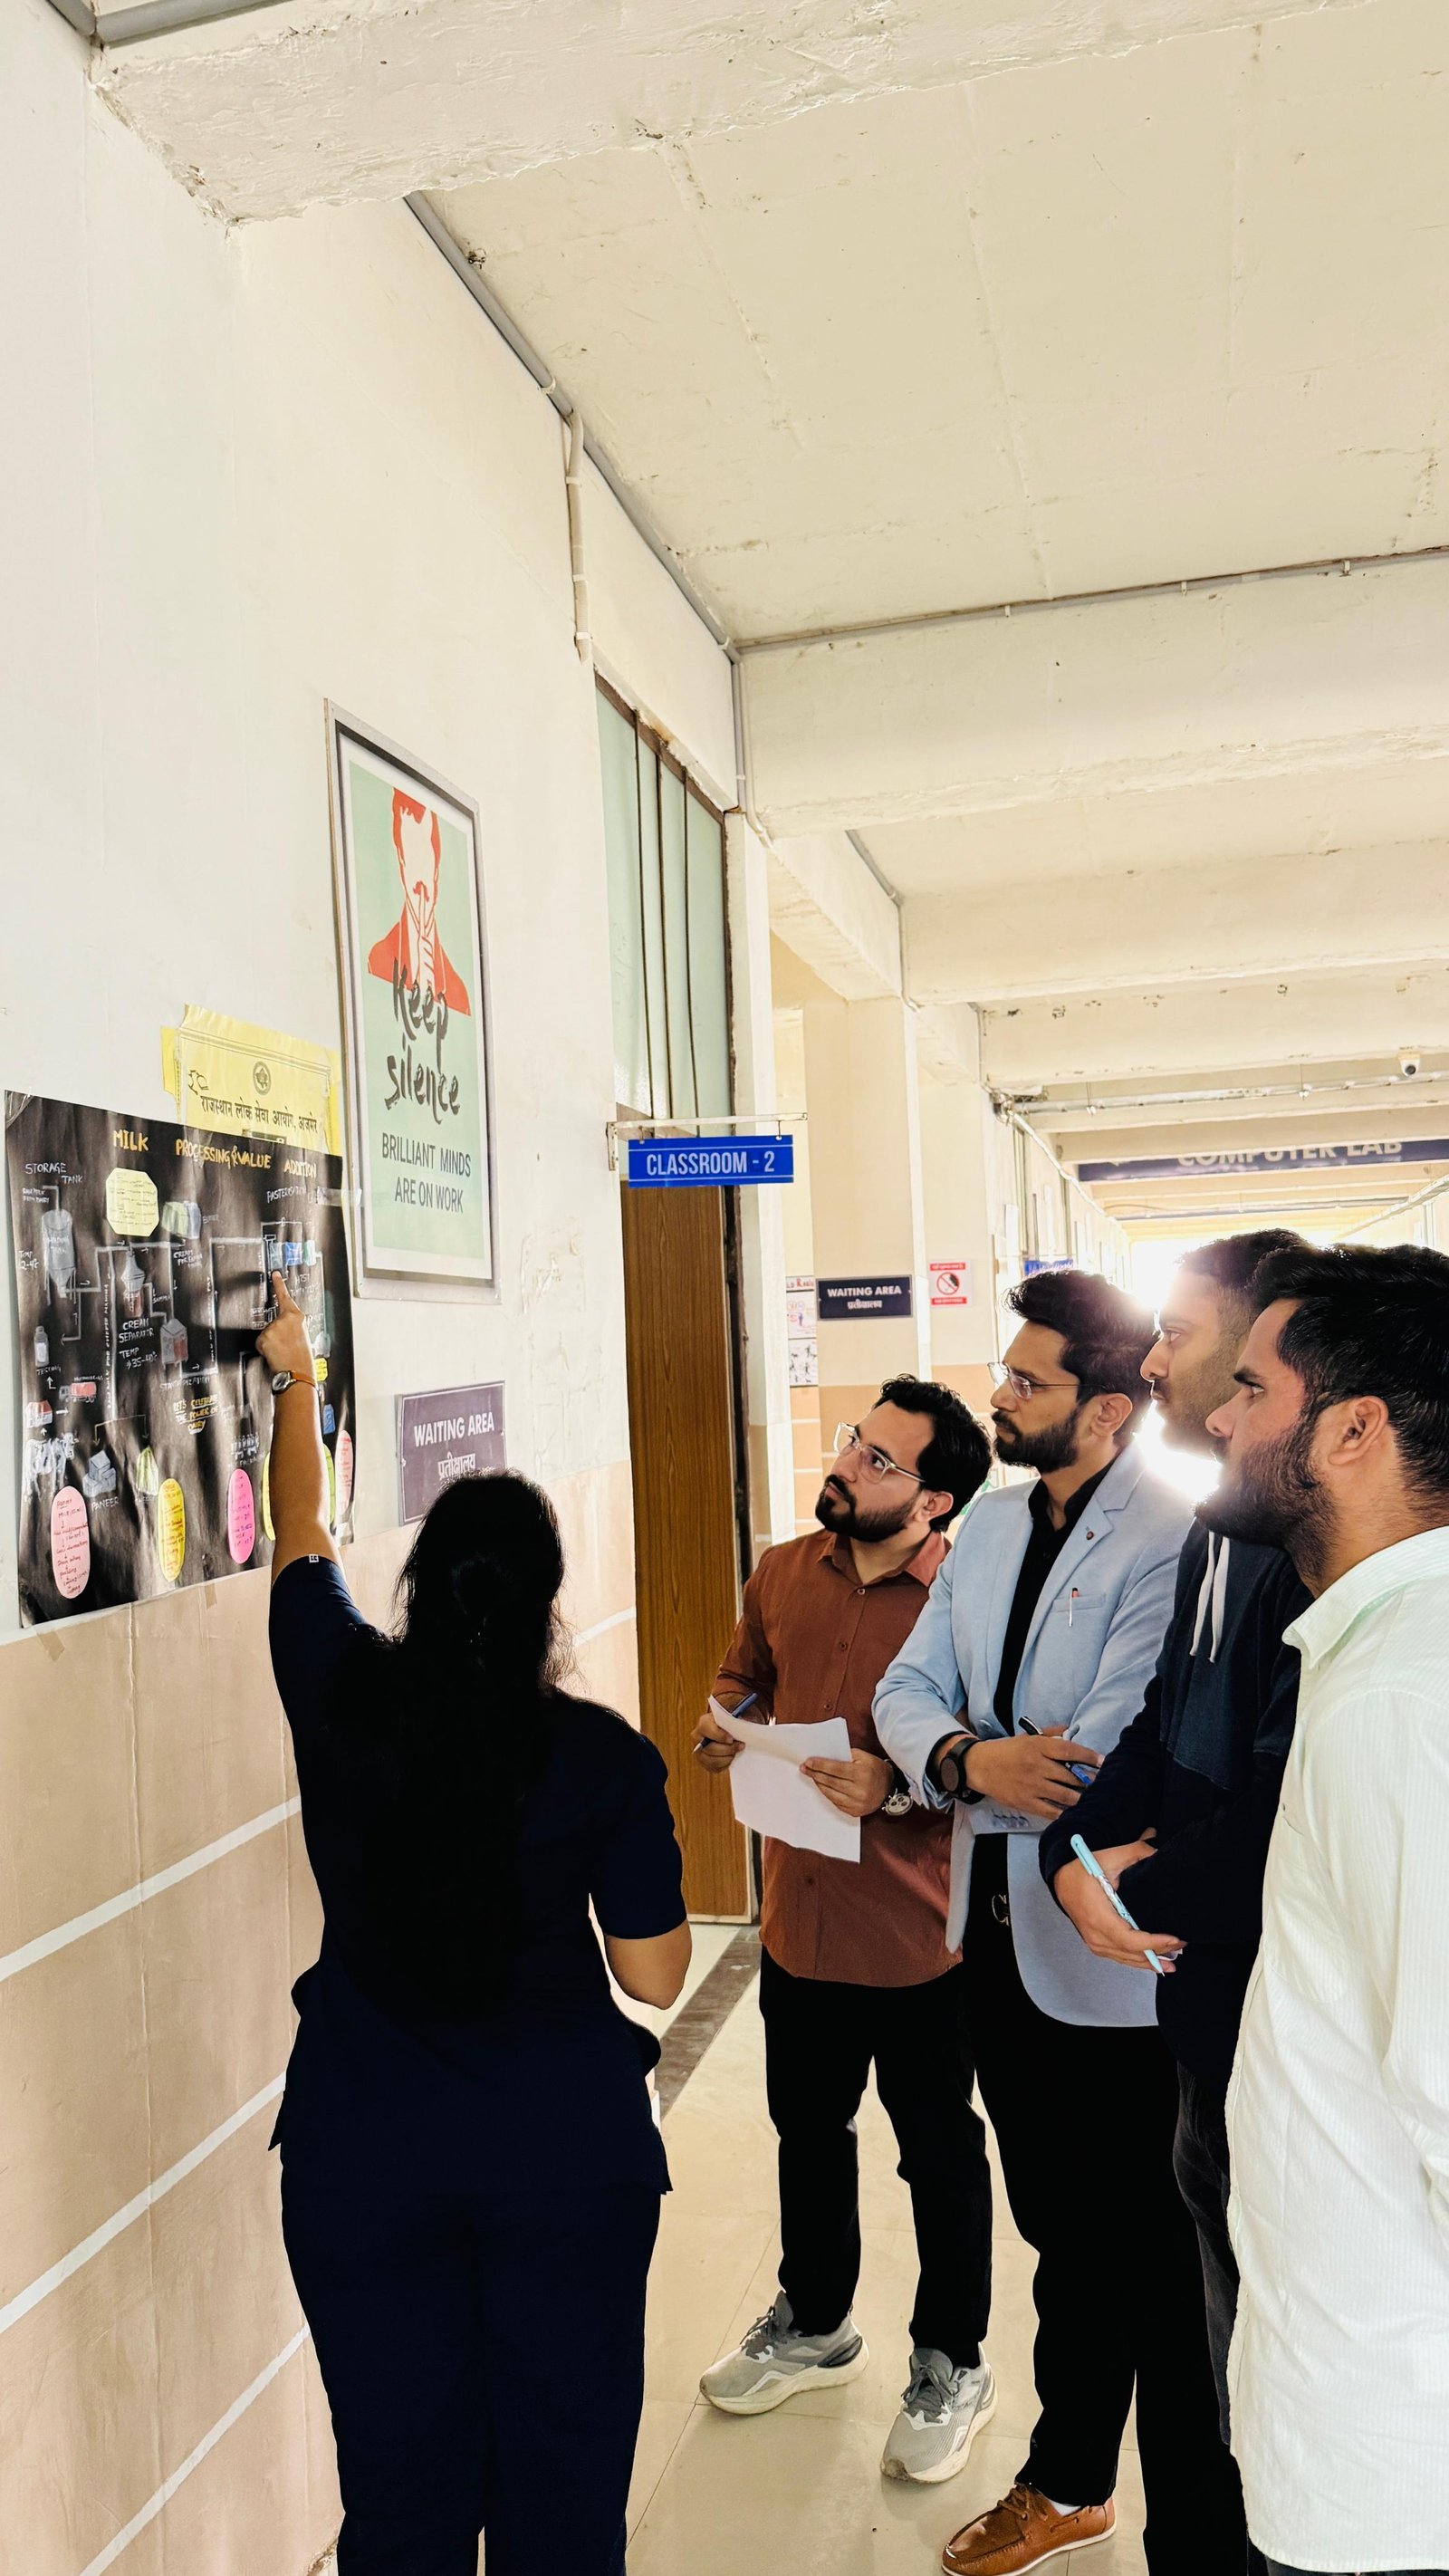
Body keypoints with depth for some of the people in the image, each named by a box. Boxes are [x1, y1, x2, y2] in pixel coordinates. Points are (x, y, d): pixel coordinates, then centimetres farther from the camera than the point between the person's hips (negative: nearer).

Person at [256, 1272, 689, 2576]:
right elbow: (654, 1975, -6)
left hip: (360, 2153, 2)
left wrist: (295, 1374, 24)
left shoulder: (341, 1697, -9)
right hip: (567, 2150, -1)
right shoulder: (607, 1757, -13)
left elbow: (302, 1532, 9)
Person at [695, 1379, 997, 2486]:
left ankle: (952, 2366, 39)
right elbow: (742, 1677, 14)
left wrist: (896, 1787, -30)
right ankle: (814, 2327, 49)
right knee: (809, 2133, 25)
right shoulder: (782, 1575, -1)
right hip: (800, 1920, 6)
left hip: (921, 1937, -5)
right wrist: (723, 1725, -7)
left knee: (940, 2155, 15)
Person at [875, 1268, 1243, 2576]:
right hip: (1001, 1930, 8)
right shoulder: (995, 1519, 4)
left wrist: (956, 1765, -16)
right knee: (1058, 2227, 25)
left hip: (1110, 1954, -7)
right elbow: (908, 1687, 1)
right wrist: (967, 1758, -19)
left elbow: (1108, 1771, -27)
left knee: (1152, 2265, 10)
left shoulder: (1166, 1542, -22)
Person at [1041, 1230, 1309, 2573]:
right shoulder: (1219, 1529, 8)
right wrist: (1076, 1851, -4)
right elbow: (1163, 1724, 10)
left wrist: (1151, 1886, -16)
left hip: (1280, 2005, -9)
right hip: (1204, 1980, 9)